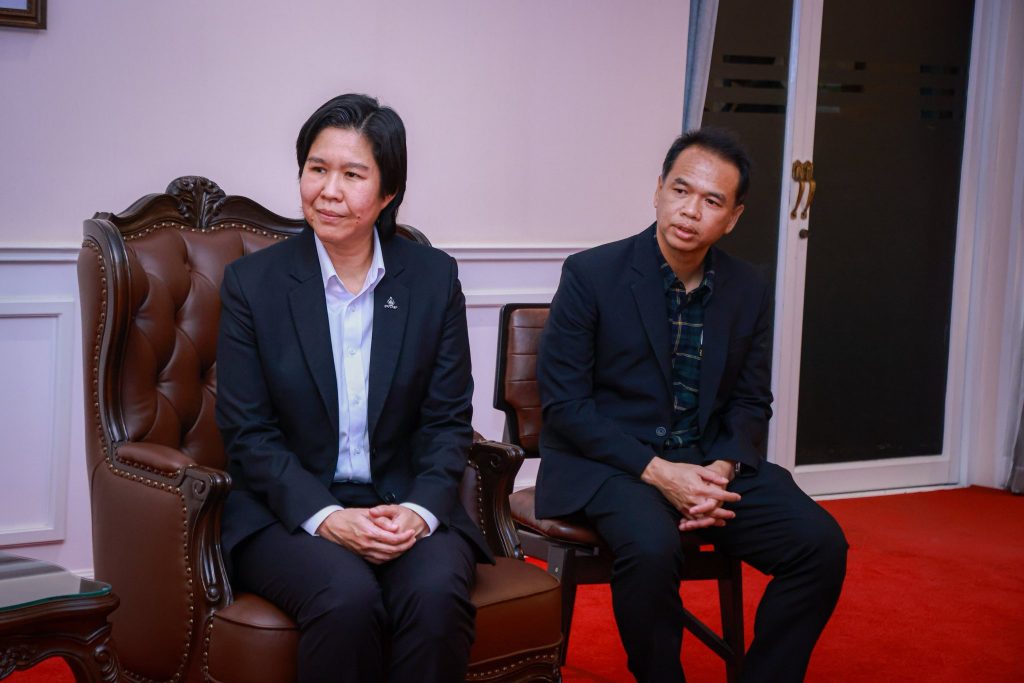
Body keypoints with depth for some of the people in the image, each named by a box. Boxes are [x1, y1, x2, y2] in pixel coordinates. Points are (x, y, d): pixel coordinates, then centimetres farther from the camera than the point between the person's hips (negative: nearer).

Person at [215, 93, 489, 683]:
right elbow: (249, 433, -3)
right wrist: (326, 518, -17)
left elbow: (448, 422, 4)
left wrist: (419, 510, -15)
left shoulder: (435, 278, 4)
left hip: (409, 506, 1)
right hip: (289, 511, -1)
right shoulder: (252, 282, 0)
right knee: (348, 597, -32)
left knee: (437, 593, -30)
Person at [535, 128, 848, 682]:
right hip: (608, 463, -4)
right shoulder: (590, 275, -7)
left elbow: (750, 403, 12)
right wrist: (656, 471, -18)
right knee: (652, 548, -35)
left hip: (710, 463, 5)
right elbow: (563, 404, -10)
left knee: (821, 544, -16)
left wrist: (723, 469, -10)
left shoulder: (748, 292, 6)